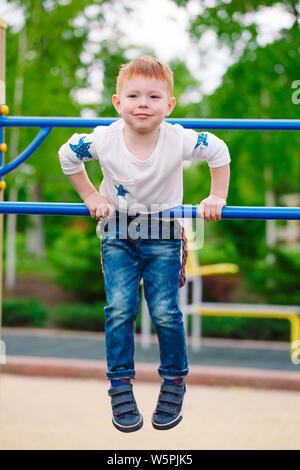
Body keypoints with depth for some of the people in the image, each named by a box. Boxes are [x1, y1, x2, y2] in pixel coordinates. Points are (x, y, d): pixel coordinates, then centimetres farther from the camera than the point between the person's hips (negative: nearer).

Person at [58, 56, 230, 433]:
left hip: (163, 237, -1)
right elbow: (67, 155, 0)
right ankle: (120, 387, 6)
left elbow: (219, 152, -4)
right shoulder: (103, 139, -19)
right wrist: (91, 197, -2)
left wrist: (217, 198, -3)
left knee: (165, 313, -5)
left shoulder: (179, 140, -22)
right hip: (118, 235, 1)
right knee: (119, 310, -7)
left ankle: (174, 382, 15)